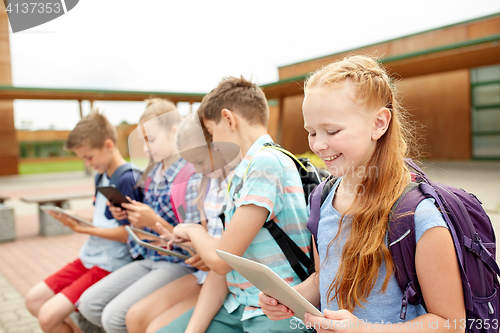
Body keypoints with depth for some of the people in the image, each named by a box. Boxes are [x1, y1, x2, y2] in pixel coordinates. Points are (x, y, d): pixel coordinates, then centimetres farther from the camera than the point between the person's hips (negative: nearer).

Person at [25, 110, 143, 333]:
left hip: (110, 265, -9)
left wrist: (82, 228, -18)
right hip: (89, 257, 9)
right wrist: (76, 219, -2)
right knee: (34, 300, 11)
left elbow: (127, 234, -19)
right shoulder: (103, 176, 8)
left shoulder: (127, 179, -20)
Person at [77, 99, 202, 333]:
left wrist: (154, 221, -23)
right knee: (89, 303, -1)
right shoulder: (152, 175, 9)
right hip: (149, 259, 8)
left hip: (179, 264, -8)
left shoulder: (192, 177, -16)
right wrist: (128, 215, -1)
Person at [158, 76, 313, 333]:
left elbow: (221, 259, -17)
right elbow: (221, 260, 10)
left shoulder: (266, 162, -18)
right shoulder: (244, 170, 11)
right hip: (237, 302, 9)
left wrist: (193, 231, 1)